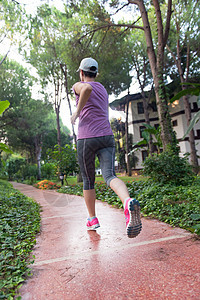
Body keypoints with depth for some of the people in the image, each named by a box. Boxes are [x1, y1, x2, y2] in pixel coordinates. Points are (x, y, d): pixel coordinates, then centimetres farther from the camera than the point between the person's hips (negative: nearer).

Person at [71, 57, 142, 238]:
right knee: (110, 176, -13)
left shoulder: (78, 86, 7)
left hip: (86, 138, -4)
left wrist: (77, 111, -10)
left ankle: (92, 220, 22)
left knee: (88, 181, 11)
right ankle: (128, 202, -43)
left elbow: (87, 88, -20)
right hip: (107, 136, 4)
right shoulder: (103, 90, 27)